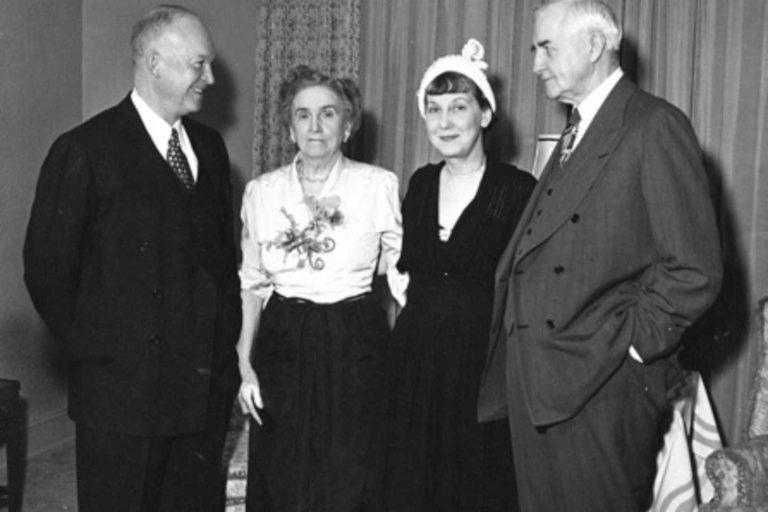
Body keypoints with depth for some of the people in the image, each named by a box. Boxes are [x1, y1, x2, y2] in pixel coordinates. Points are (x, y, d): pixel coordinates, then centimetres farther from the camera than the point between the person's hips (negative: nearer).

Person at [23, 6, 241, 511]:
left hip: (208, 388, 5)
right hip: (122, 391, -5)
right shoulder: (86, 150, -9)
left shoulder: (210, 146, 9)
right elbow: (47, 269, -7)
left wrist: (224, 351, 6)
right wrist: (94, 349, -3)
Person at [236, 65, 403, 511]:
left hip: (355, 345, -2)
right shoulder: (261, 191, 4)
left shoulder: (380, 185, -3)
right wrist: (245, 364, 0)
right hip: (282, 344, 2)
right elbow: (251, 284, 8)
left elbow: (400, 276, 2)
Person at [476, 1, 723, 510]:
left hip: (599, 387, -8)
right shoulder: (577, 132, 18)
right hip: (535, 383, 8)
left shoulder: (655, 126, -9)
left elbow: (695, 270, -15)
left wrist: (627, 348, -13)